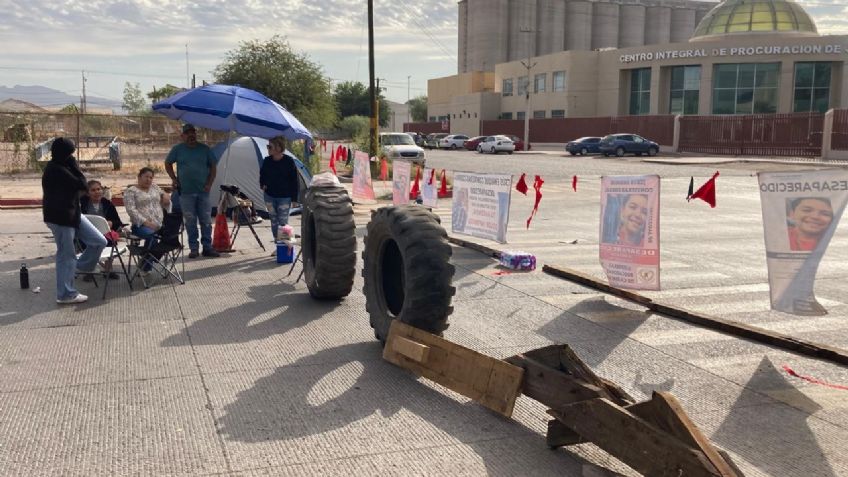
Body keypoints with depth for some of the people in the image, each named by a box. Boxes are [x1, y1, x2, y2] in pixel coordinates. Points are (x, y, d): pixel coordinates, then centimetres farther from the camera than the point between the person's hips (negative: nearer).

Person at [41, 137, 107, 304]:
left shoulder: (61, 167, 10)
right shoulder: (56, 170, -21)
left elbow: (78, 186, 16)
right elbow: (82, 185, -19)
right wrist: (74, 165, -12)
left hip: (72, 214, 9)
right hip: (60, 217, -9)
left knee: (99, 241, 6)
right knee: (66, 254, 0)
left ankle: (81, 266, 28)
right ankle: (65, 294, 11)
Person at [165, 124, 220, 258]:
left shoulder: (204, 149, 5)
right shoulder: (178, 149, 2)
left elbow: (213, 166, 10)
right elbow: (168, 164, 14)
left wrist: (210, 183, -1)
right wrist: (174, 179, 4)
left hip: (203, 191, 1)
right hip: (186, 192, -1)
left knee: (206, 220, 2)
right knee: (190, 221, 2)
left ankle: (207, 247, 10)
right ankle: (193, 248, 9)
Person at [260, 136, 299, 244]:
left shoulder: (289, 161, -13)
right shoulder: (267, 161, -2)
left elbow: (294, 181, -8)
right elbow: (262, 174, 18)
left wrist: (294, 198, -9)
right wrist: (262, 185, -1)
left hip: (284, 198, -4)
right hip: (269, 196, 4)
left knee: (283, 223, -6)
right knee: (274, 221, 10)